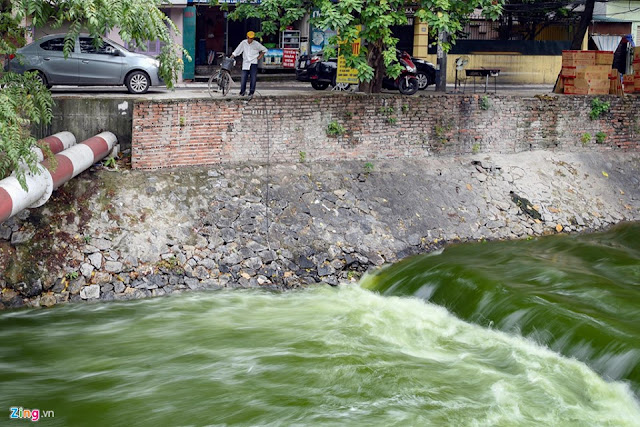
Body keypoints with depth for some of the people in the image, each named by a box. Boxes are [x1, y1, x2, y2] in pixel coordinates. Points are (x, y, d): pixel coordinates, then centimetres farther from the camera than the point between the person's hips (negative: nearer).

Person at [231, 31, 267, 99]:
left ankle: (251, 93, 6)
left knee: (253, 79, -4)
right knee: (243, 78, -2)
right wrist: (230, 58, -1)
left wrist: (260, 56, 1)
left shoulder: (256, 44, -3)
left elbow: (264, 50, 10)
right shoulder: (243, 43, 0)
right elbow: (236, 52, 4)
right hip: (245, 63, 1)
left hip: (253, 63, -1)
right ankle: (242, 91, 17)